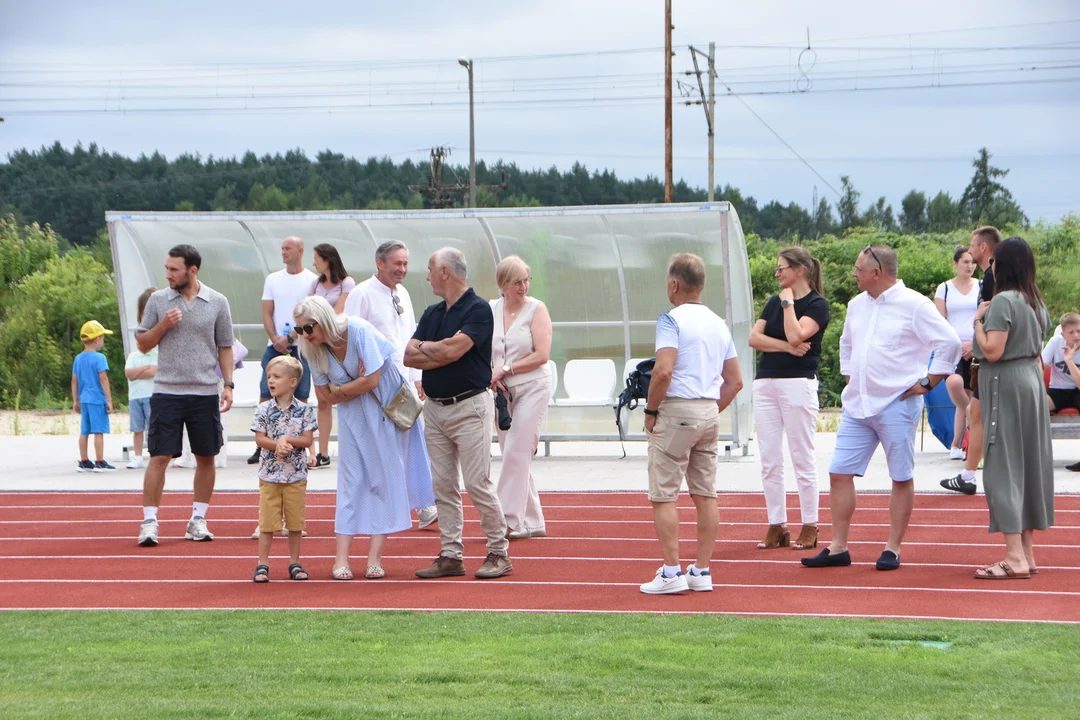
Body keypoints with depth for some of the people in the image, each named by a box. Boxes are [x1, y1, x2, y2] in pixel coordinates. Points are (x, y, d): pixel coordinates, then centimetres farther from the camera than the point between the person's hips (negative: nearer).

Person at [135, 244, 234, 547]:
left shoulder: (217, 303, 3)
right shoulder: (158, 301, 3)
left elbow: (225, 347, 8)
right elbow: (143, 344, 8)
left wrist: (228, 385, -1)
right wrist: (163, 325, -9)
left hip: (205, 394, 1)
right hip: (166, 391, -1)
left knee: (206, 457, 6)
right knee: (159, 457, -5)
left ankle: (198, 520, 17)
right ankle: (149, 521, -2)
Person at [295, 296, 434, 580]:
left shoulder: (358, 330, -22)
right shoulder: (314, 350, -5)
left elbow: (371, 380, -22)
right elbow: (326, 396, -2)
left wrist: (339, 389, -9)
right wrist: (356, 385, -13)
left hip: (385, 406, -4)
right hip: (353, 413, 4)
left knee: (384, 476, -4)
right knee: (351, 479, -3)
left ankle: (375, 557, -3)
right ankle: (341, 558, -6)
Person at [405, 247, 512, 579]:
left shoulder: (478, 310, -10)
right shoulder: (432, 313, 13)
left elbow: (453, 349, -22)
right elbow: (409, 357, 4)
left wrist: (425, 347, -4)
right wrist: (442, 353, -11)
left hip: (469, 406, -7)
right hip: (434, 407, 7)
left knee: (478, 483, -8)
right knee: (442, 486, 6)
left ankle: (499, 552, 2)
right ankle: (451, 555, 11)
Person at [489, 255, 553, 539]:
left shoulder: (536, 309, -6)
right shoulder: (491, 310, 7)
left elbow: (541, 355, -12)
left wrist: (505, 370, -12)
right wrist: (490, 375, -5)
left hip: (532, 388, -5)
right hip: (503, 391, 5)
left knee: (516, 454, -12)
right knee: (512, 456, 7)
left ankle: (510, 520, -10)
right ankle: (532, 522, 14)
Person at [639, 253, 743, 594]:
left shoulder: (672, 319, -10)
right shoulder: (719, 323, 13)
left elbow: (663, 371, -21)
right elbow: (735, 381, 13)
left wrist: (651, 411, -10)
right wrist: (712, 411, 17)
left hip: (676, 411, -7)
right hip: (710, 412, 7)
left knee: (663, 495, -3)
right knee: (705, 494, 9)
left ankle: (671, 572, -6)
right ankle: (702, 572, 12)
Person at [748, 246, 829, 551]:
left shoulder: (817, 304, -4)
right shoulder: (774, 302, 16)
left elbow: (795, 335, -19)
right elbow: (754, 337, 5)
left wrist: (788, 302, -8)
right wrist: (785, 346, -8)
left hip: (798, 384, -7)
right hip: (765, 384, 7)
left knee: (802, 458, -3)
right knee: (769, 461, 5)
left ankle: (809, 527, 2)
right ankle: (776, 527, 9)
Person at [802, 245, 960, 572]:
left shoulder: (914, 305, -9)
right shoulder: (857, 305, 14)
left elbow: (950, 342, -11)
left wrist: (928, 382, -9)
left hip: (897, 406, -7)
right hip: (857, 405, 7)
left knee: (901, 478, 1)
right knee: (839, 473, 2)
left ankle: (893, 548, 8)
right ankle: (838, 547, 8)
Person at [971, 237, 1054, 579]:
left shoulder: (1003, 301, -16)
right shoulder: (1037, 302, 10)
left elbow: (992, 351, -21)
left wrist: (978, 320, -9)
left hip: (1006, 386, -9)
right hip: (1032, 381, 9)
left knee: (1004, 467, -7)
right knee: (1028, 464, 11)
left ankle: (1015, 558, -12)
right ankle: (1027, 552, 15)